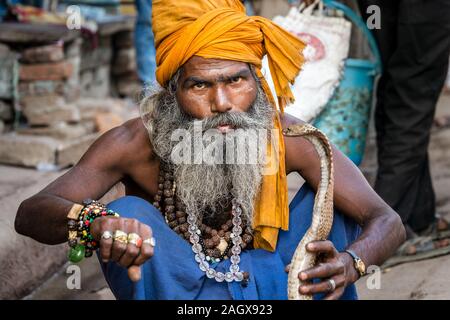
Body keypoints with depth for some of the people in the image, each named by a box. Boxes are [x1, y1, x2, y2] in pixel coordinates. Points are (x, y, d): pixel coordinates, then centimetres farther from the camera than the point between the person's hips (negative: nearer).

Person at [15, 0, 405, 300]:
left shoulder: (286, 139, -21)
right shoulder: (136, 143, -24)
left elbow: (387, 222, -22)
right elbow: (29, 213, -33)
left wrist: (349, 263, -47)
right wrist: (97, 222, -58)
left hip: (263, 279, 1)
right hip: (171, 284, -1)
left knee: (332, 196, -19)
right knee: (127, 212, -30)